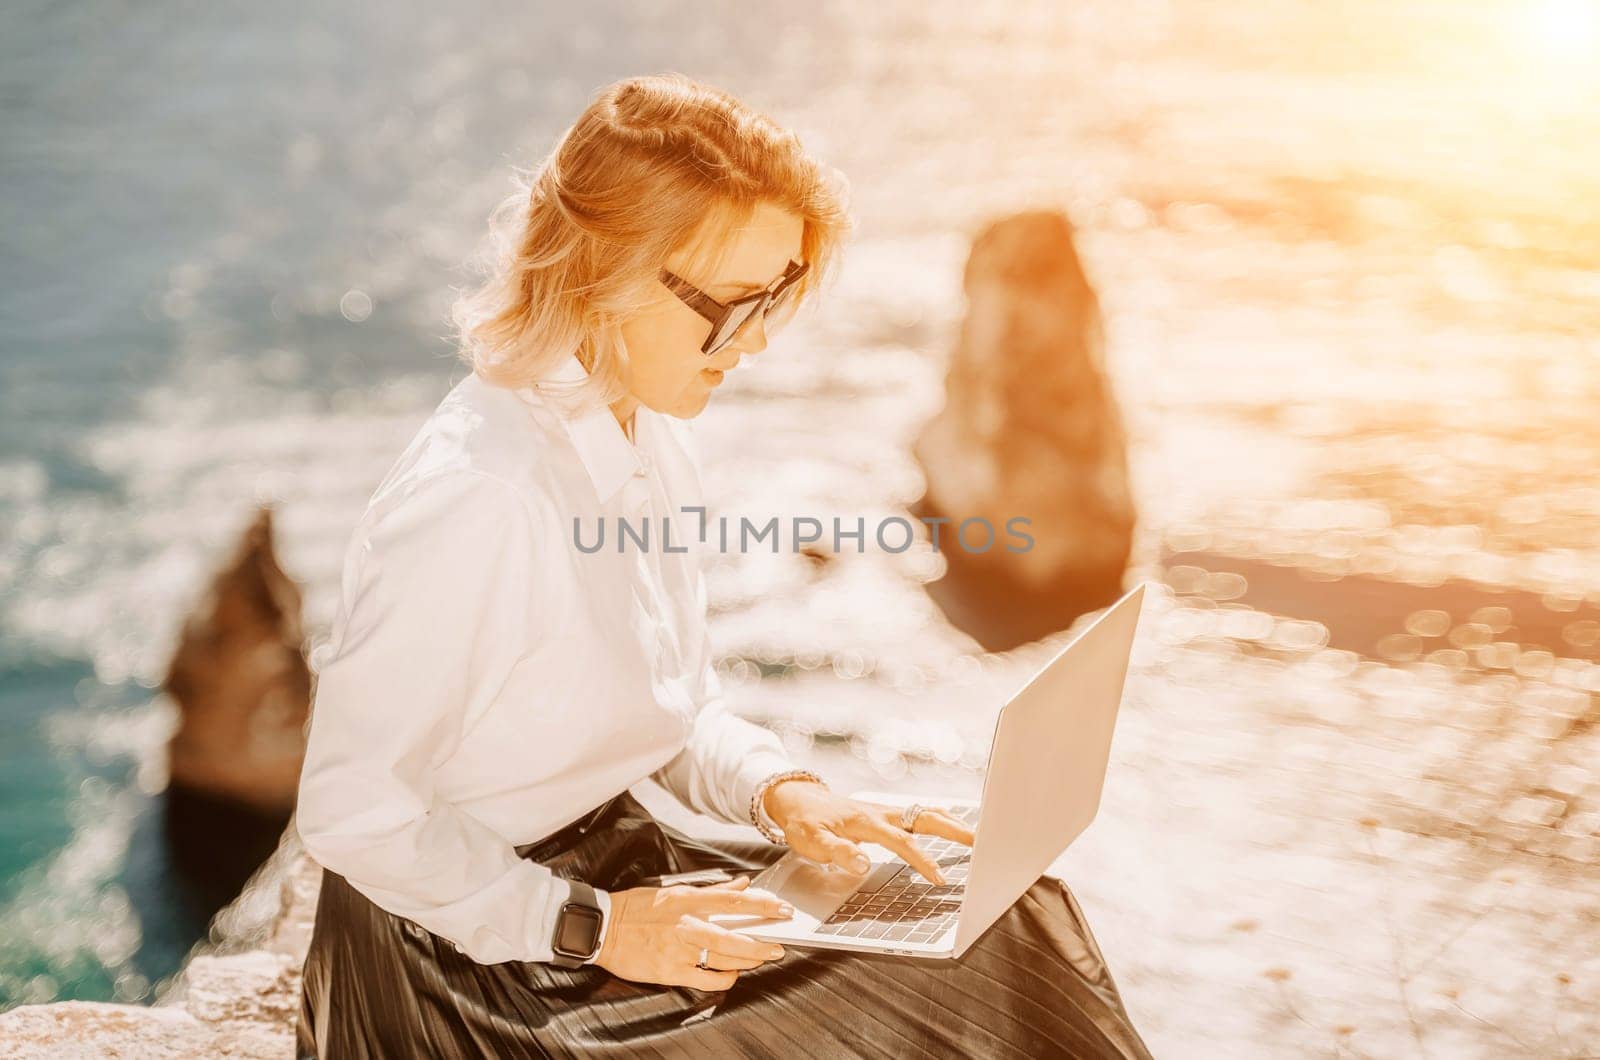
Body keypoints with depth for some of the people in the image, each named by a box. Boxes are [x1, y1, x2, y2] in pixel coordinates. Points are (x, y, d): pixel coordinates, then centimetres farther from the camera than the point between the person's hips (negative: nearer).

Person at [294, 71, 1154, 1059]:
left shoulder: (658, 444, 1)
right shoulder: (472, 501, -27)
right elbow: (350, 810, -21)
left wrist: (780, 791, -5)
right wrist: (588, 929, -21)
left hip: (613, 860, 8)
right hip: (470, 949, -8)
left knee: (1004, 936, -2)